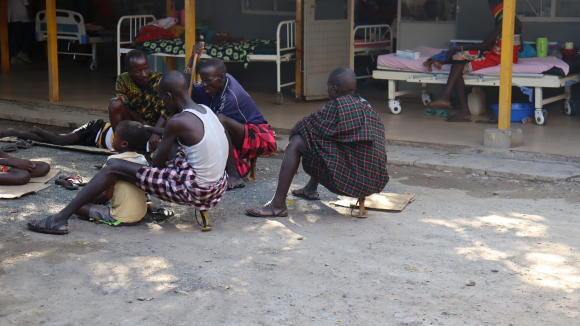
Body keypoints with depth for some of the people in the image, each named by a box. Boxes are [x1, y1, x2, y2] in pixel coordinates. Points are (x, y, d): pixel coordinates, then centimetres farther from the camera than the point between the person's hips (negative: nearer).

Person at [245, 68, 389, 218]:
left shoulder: (338, 105, -11)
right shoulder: (366, 106, 15)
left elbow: (314, 126, -3)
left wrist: (295, 131, 18)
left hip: (350, 176, -10)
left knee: (296, 143, -6)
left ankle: (278, 205, -7)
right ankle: (311, 189, 46)